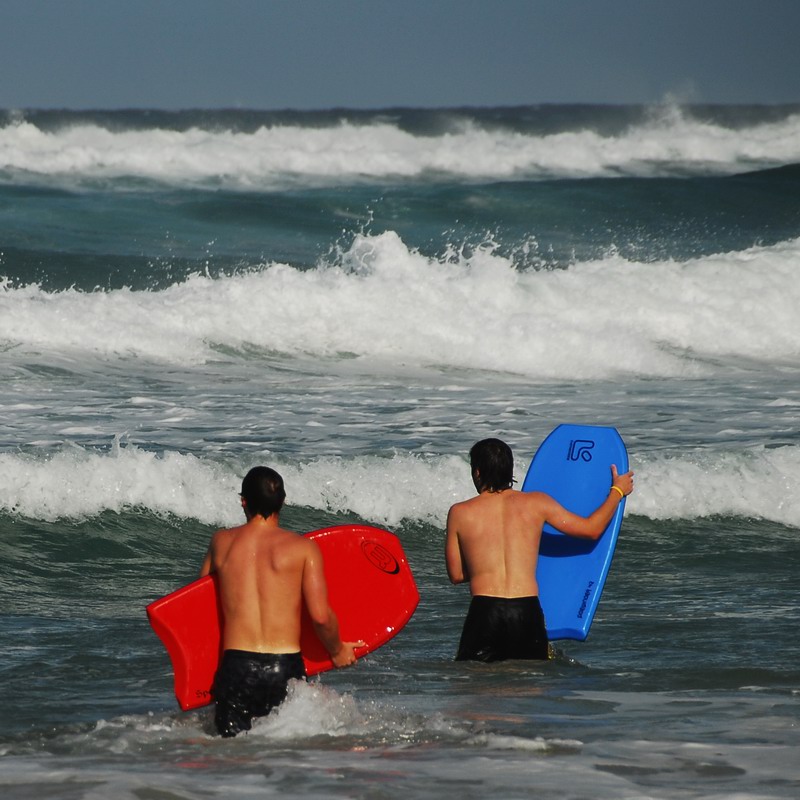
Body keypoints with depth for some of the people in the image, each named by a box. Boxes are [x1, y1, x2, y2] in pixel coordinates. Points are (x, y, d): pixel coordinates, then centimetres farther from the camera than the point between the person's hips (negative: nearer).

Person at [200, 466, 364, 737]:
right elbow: (321, 615, -4)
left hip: (235, 665, 1)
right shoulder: (303, 547, 1)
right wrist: (337, 651, 15)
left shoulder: (221, 542, 8)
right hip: (285, 667, -1)